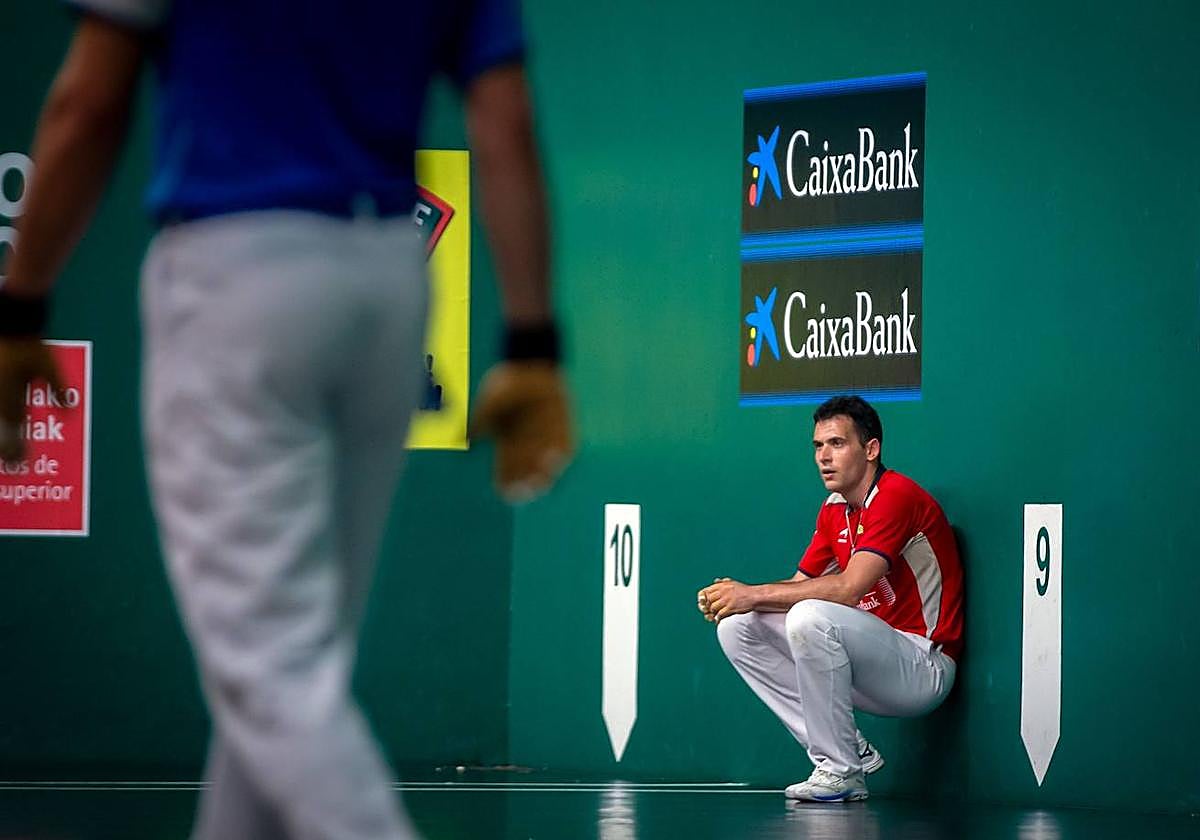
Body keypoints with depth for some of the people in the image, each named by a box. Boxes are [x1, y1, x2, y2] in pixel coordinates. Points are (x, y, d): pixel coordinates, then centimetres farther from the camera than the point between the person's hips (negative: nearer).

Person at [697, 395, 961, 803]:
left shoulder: (897, 496, -16)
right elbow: (799, 584, 11)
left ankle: (842, 771, -20)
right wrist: (737, 595, -10)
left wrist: (755, 595, -22)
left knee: (810, 617, -33)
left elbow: (849, 588, -27)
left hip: (923, 669, -9)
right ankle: (852, 751, -1)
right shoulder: (834, 510, 12)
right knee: (737, 627, 2)